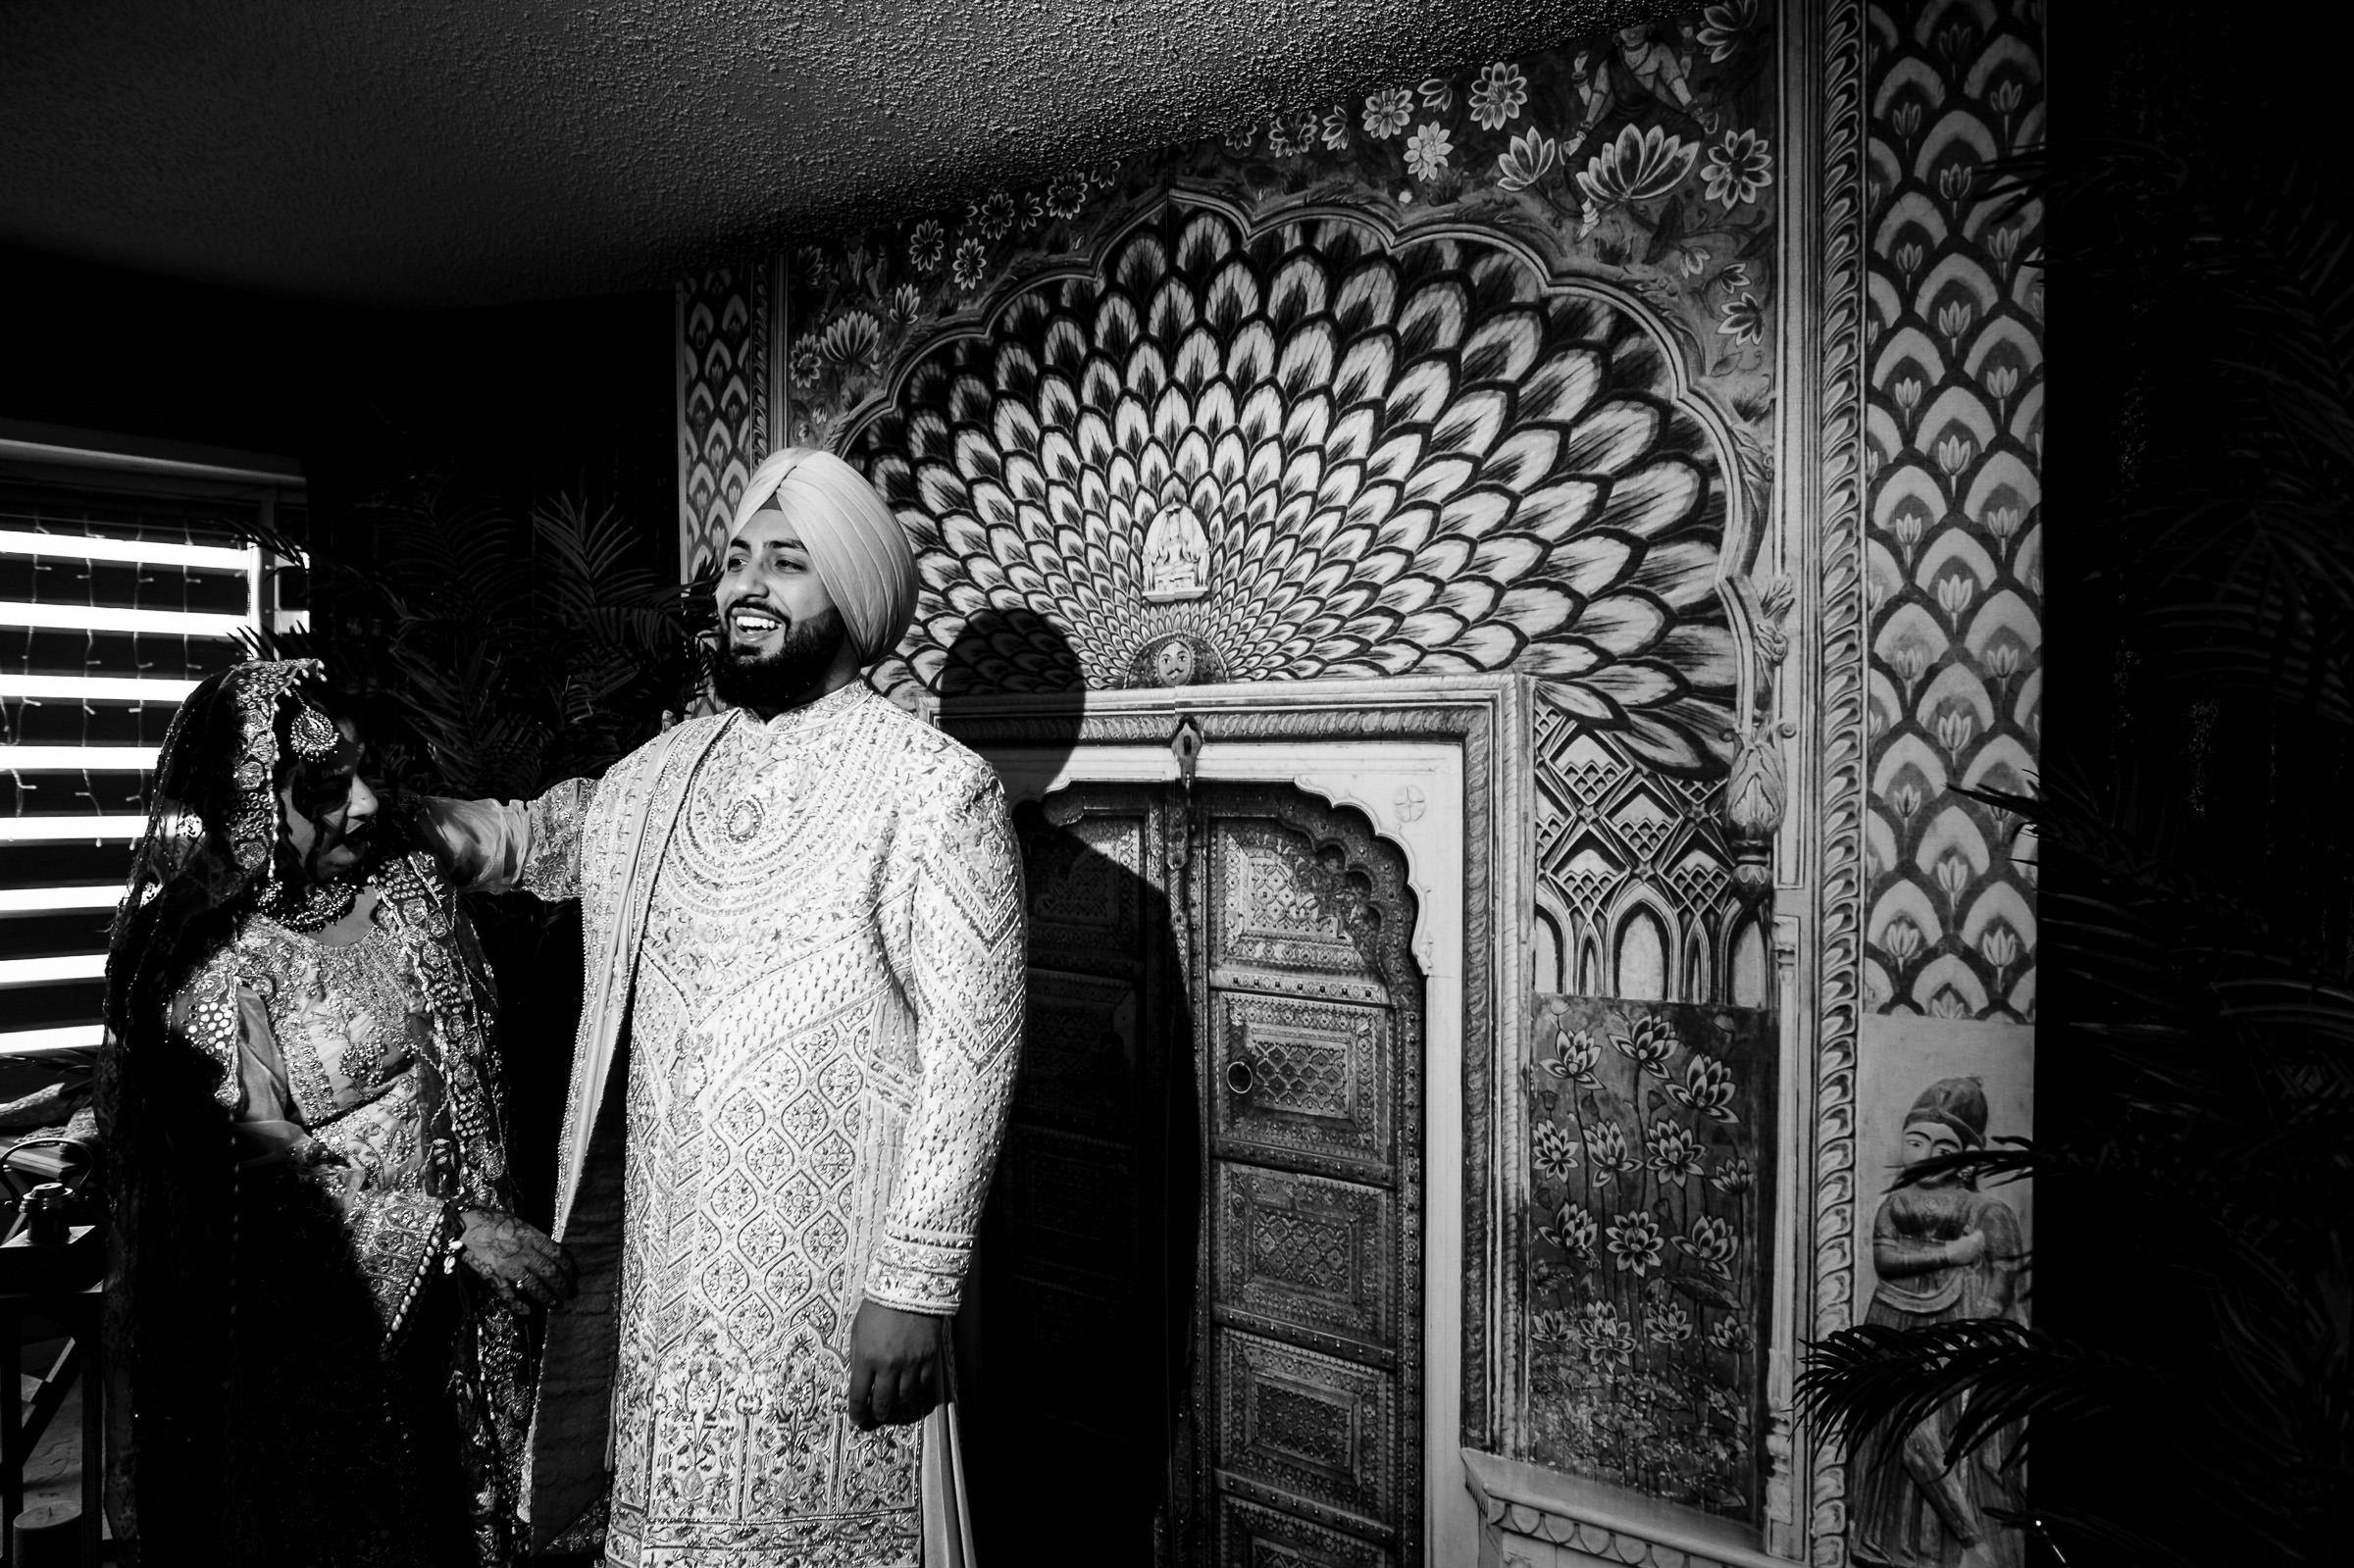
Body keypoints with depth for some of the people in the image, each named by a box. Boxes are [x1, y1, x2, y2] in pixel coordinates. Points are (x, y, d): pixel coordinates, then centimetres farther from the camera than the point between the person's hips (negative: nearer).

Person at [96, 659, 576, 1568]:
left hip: (438, 1290, 5)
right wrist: (453, 1233, -21)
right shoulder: (212, 962, -19)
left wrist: (489, 1215, 6)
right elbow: (271, 1176, -19)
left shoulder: (406, 884, -2)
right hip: (309, 1318, -5)